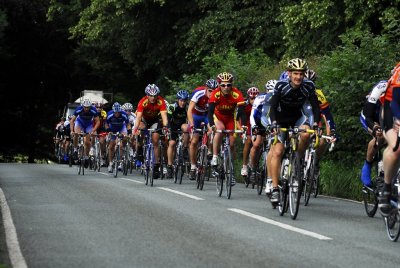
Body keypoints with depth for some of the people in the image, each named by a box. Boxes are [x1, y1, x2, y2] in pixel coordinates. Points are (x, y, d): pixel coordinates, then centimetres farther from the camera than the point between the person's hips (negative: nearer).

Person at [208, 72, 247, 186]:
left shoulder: (236, 94, -29)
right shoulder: (215, 94, -30)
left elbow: (241, 111, -34)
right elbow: (210, 111, -37)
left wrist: (243, 125, -50)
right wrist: (211, 125, -54)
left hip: (230, 118, 2)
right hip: (217, 116, -2)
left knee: (231, 143, -4)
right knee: (220, 130, -34)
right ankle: (214, 158, -27)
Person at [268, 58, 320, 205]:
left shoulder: (308, 86, -20)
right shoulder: (281, 86, -25)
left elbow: (315, 106, -18)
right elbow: (273, 107, -27)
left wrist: (316, 123, -36)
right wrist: (274, 124, -43)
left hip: (297, 118, 2)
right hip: (281, 119, -2)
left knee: (306, 134, -31)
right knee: (277, 151, -14)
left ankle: (298, 159, -3)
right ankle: (275, 189, -11)